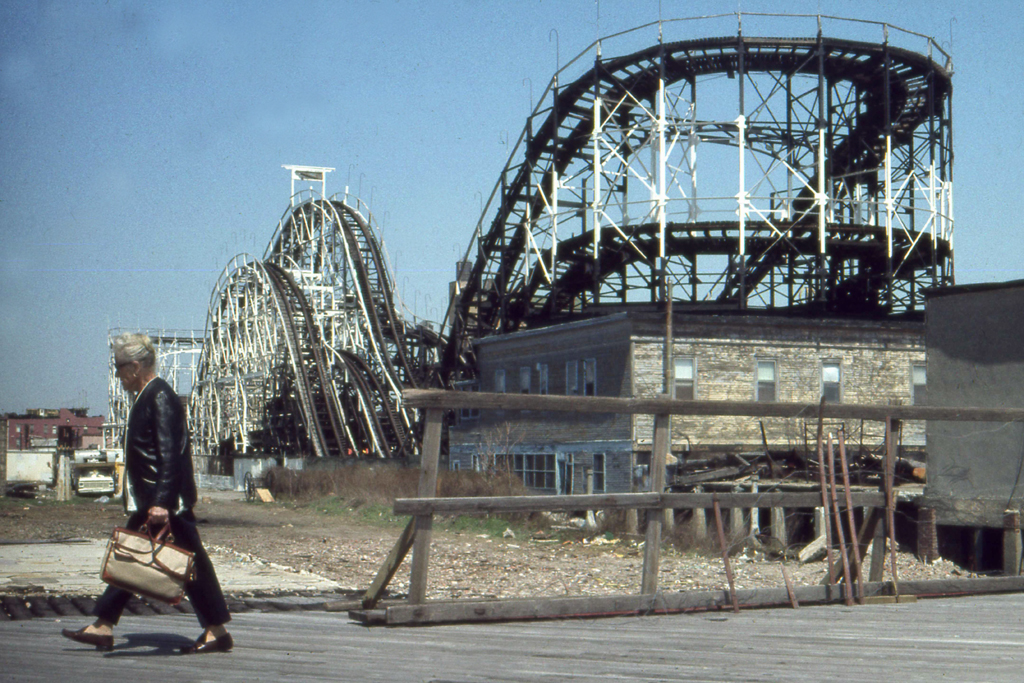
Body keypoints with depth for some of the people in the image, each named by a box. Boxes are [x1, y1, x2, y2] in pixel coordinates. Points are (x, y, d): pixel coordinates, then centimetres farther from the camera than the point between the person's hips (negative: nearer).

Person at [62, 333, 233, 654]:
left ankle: (217, 632, 3)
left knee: (190, 563, -4)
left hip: (167, 502, -11)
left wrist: (162, 502, -28)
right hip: (151, 501, 11)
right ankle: (103, 627, 17)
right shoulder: (147, 397, 15)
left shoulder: (160, 397, -15)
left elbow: (170, 455, -23)